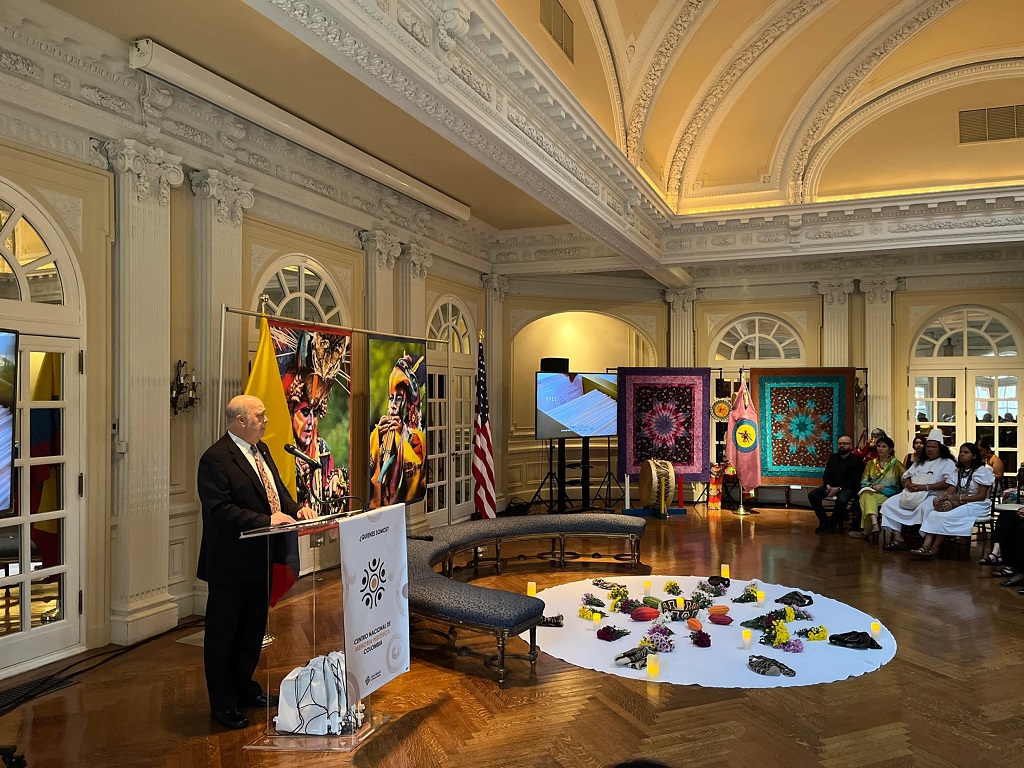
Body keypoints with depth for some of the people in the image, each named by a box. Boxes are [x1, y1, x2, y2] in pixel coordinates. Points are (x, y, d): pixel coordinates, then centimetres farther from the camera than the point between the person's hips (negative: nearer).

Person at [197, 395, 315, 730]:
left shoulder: (261, 450, 9)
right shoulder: (215, 459, -19)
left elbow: (277, 488, 16)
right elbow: (220, 510, -25)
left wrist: (296, 508, -3)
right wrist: (267, 520, -29)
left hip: (260, 560, 9)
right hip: (230, 564, -9)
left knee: (254, 628, 21)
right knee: (223, 633, 7)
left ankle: (245, 688, 37)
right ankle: (222, 703, 21)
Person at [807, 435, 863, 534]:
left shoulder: (856, 460, -1)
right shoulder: (833, 457, 17)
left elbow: (855, 480, -9)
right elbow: (826, 474, 15)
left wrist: (839, 488, -20)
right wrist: (827, 485, -8)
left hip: (847, 488, -5)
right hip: (831, 486, 5)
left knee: (842, 499, -38)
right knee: (812, 495, -18)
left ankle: (832, 525, -18)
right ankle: (824, 522, -9)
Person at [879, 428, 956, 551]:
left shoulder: (947, 463, 5)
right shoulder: (919, 462, 26)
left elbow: (949, 483, -12)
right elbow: (905, 476, 25)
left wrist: (925, 487, -19)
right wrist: (908, 484, -1)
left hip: (933, 495, -7)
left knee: (924, 508, -40)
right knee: (889, 504, -13)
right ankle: (898, 539, -18)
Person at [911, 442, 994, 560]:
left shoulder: (982, 471, -5)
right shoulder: (959, 470, 18)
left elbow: (981, 496, -12)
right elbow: (953, 488, 9)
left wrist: (958, 498, -19)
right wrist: (946, 493, -15)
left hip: (976, 505, -6)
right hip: (960, 503, 6)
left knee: (946, 517, -30)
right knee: (933, 513, -22)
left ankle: (934, 549, -22)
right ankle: (926, 546, -34)